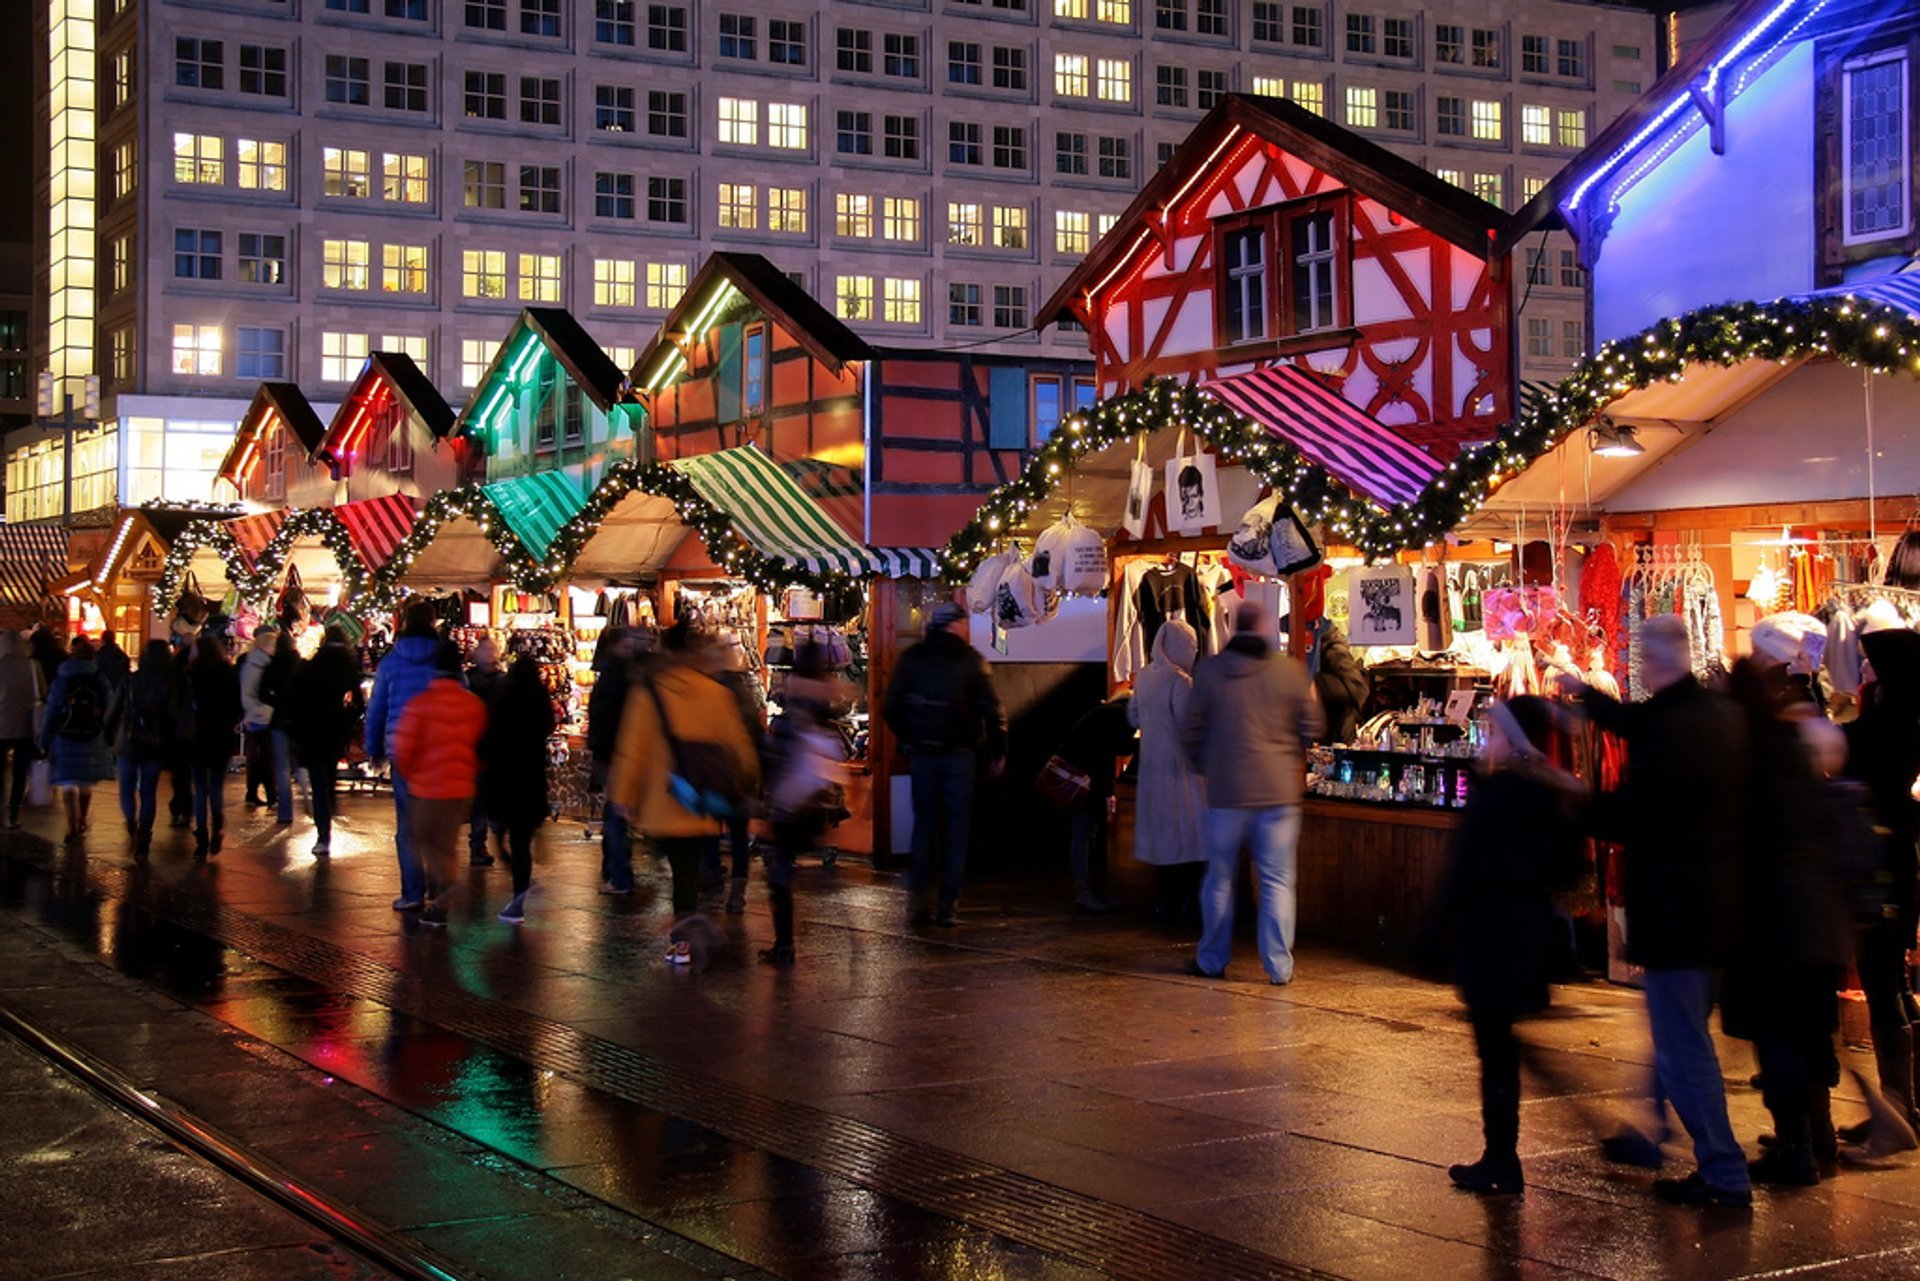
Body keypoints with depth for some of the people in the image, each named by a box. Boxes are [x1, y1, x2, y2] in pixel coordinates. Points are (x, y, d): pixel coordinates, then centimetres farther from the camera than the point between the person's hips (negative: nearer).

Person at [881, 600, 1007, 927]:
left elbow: (891, 707, 3)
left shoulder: (912, 658, 2)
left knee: (924, 824, 11)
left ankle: (917, 901, 3)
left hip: (922, 753, 3)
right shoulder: (970, 660, -7)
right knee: (956, 828, 5)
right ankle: (948, 905, 4)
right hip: (960, 754, -3)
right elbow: (992, 710, -9)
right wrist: (997, 752, 1)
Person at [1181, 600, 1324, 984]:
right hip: (1279, 790, 0)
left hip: (1226, 790, 0)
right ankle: (1279, 966, 5)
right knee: (1277, 880, 5)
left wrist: (1205, 767, 19)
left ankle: (1212, 960, 19)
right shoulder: (1291, 671, -3)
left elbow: (1190, 730, 2)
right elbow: (1311, 727, 3)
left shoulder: (1209, 670, -3)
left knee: (1220, 877, 11)